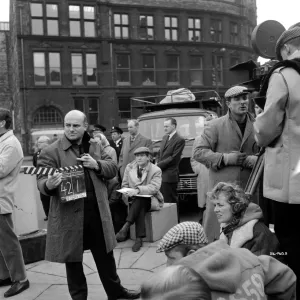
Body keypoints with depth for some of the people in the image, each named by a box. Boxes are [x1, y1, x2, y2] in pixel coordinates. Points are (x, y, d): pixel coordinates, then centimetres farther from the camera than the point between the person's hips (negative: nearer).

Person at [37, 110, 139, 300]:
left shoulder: (96, 147, 9)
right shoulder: (51, 152, -7)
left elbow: (113, 169, 9)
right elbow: (41, 180, -11)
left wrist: (97, 165, -11)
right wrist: (49, 185, -35)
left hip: (97, 212, 4)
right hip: (70, 214, -4)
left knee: (105, 255, 18)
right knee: (73, 260, 10)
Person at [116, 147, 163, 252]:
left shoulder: (156, 170, -6)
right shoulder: (129, 167, 7)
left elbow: (154, 187, -21)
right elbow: (124, 185, 11)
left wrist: (138, 190, -37)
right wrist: (128, 192, -14)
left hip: (150, 199, -3)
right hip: (135, 200, 3)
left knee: (139, 199, -36)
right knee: (140, 208, -33)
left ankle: (125, 227, -43)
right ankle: (139, 238, -37)